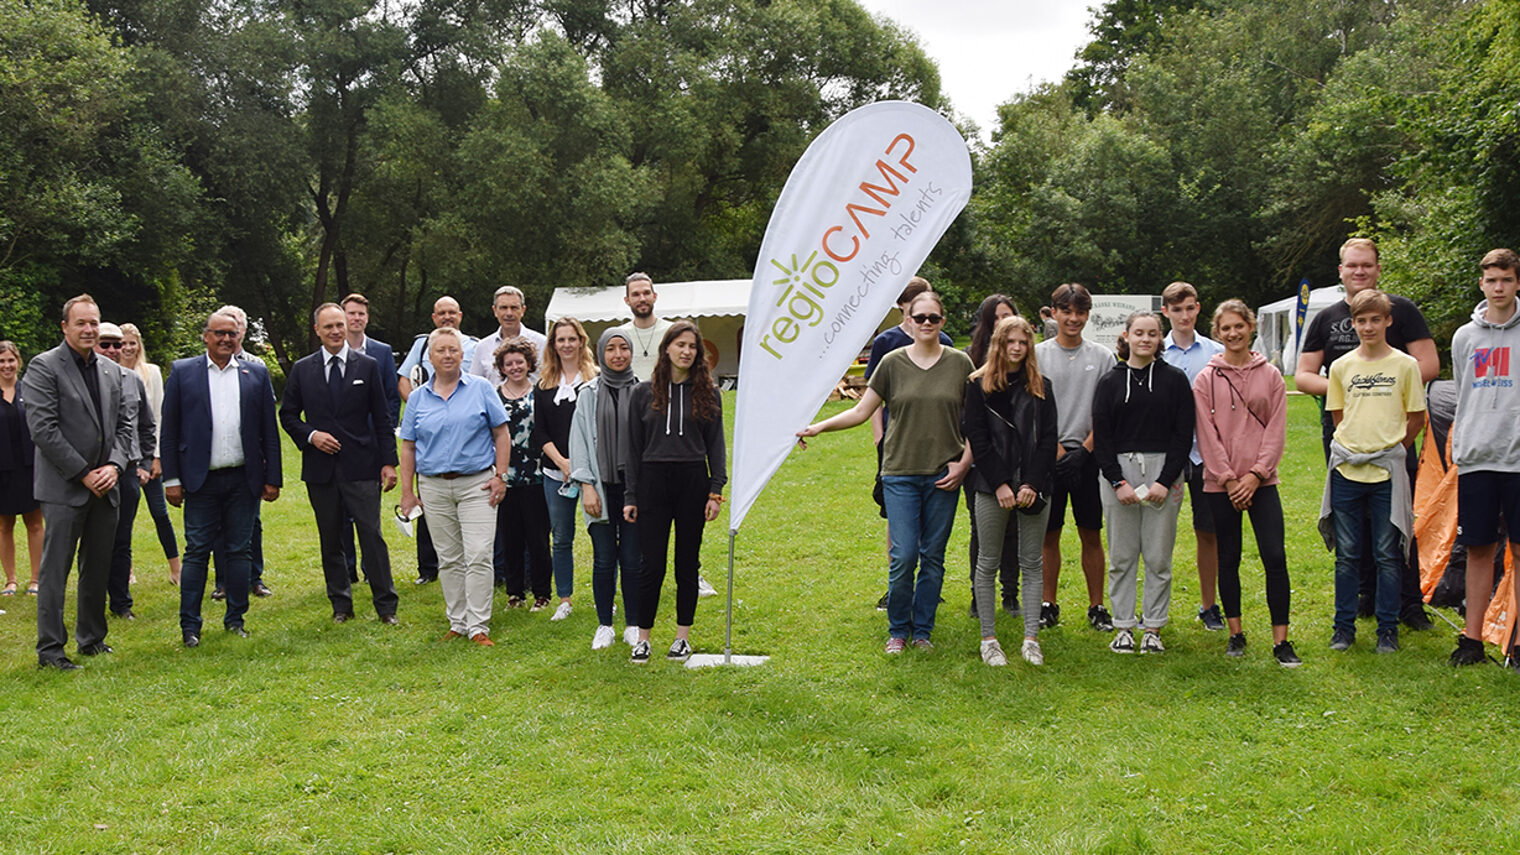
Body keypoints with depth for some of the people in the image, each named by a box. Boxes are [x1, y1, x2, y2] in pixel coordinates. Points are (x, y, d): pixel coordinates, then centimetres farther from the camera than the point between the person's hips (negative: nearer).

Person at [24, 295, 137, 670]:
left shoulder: (114, 372, 11)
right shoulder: (44, 367, -6)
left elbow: (125, 425, 12)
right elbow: (43, 429, -12)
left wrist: (114, 466, -5)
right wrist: (83, 473, -13)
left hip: (105, 485, 6)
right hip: (64, 487, -6)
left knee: (98, 568, 13)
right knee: (55, 570, -1)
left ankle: (92, 638, 25)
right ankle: (50, 649, 6)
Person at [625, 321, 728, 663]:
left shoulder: (707, 393, 6)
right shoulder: (643, 393, 5)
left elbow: (716, 445, 7)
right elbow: (634, 448, 7)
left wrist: (716, 490, -2)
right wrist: (630, 496, 3)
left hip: (693, 483, 1)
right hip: (653, 482, 0)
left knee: (688, 564, 7)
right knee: (652, 564, -1)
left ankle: (683, 636, 18)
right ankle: (643, 637, 11)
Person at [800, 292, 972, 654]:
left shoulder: (959, 363, 4)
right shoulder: (893, 363, 3)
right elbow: (861, 411, 4)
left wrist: (964, 462, -3)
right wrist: (819, 426, -7)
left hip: (944, 475, 1)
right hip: (901, 472, -1)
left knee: (933, 557, 6)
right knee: (904, 556, -6)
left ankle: (922, 630, 20)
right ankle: (898, 631, 13)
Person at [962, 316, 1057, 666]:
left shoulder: (1041, 387, 9)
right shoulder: (979, 385, 2)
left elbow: (1048, 439, 4)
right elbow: (977, 438, -4)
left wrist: (1032, 484, -8)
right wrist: (1001, 484, -11)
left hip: (1034, 488, 2)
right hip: (991, 486, -2)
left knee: (1032, 564, 6)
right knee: (988, 563, 3)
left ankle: (1031, 638, 12)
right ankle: (988, 639, 11)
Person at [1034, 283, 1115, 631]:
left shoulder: (1103, 357, 6)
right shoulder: (1037, 355, 3)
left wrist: (1084, 450, -8)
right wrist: (1057, 451, -9)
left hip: (1089, 456, 0)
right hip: (1048, 457, 0)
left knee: (1091, 535, 4)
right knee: (1049, 534, 5)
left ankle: (1096, 606, 12)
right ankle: (1048, 604, 14)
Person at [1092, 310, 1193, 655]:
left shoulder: (1175, 380, 4)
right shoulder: (1110, 382, 6)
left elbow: (1184, 435, 0)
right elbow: (1101, 437, 2)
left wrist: (1166, 481, -10)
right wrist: (1118, 482, -8)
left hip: (1163, 473, -1)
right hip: (1118, 473, 1)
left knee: (1159, 557, 3)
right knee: (1121, 557, 5)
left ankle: (1153, 628, 13)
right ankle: (1123, 626, 15)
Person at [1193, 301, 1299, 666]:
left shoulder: (1271, 376, 6)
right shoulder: (1206, 379, 3)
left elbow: (1276, 430, 2)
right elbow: (1207, 435, -1)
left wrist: (1255, 475, -9)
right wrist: (1228, 479, -8)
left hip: (1261, 482, 0)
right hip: (1220, 484, 0)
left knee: (1275, 557, -7)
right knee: (1228, 559, 6)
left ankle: (1281, 640, -1)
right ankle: (1235, 633, 18)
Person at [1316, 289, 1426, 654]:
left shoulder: (1405, 365, 0)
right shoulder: (1341, 366, 6)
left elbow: (1416, 419, 6)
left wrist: (1390, 450, 3)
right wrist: (1355, 449, 7)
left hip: (1387, 472, -2)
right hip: (1346, 471, 2)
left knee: (1387, 554, 4)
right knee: (1346, 554, 7)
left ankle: (1388, 630, 15)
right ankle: (1344, 627, 17)